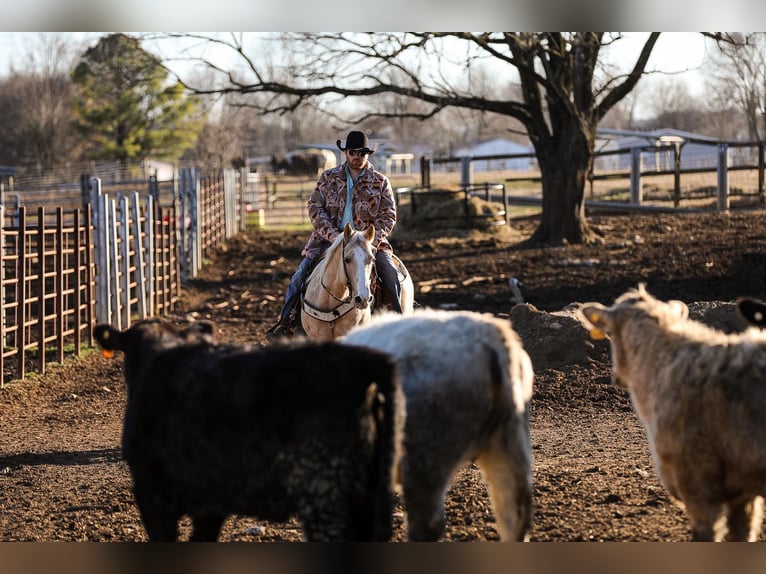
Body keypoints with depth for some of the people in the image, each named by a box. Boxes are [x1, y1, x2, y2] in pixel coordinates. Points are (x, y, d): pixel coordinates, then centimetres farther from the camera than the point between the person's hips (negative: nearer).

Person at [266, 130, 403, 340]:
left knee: (391, 273, -20)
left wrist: (371, 241, -16)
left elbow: (388, 216, 0)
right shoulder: (328, 178, 7)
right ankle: (285, 322, -8)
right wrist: (332, 235, -15)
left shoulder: (381, 182, 5)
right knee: (302, 272, -14)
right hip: (329, 237, 0)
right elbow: (315, 207, 0)